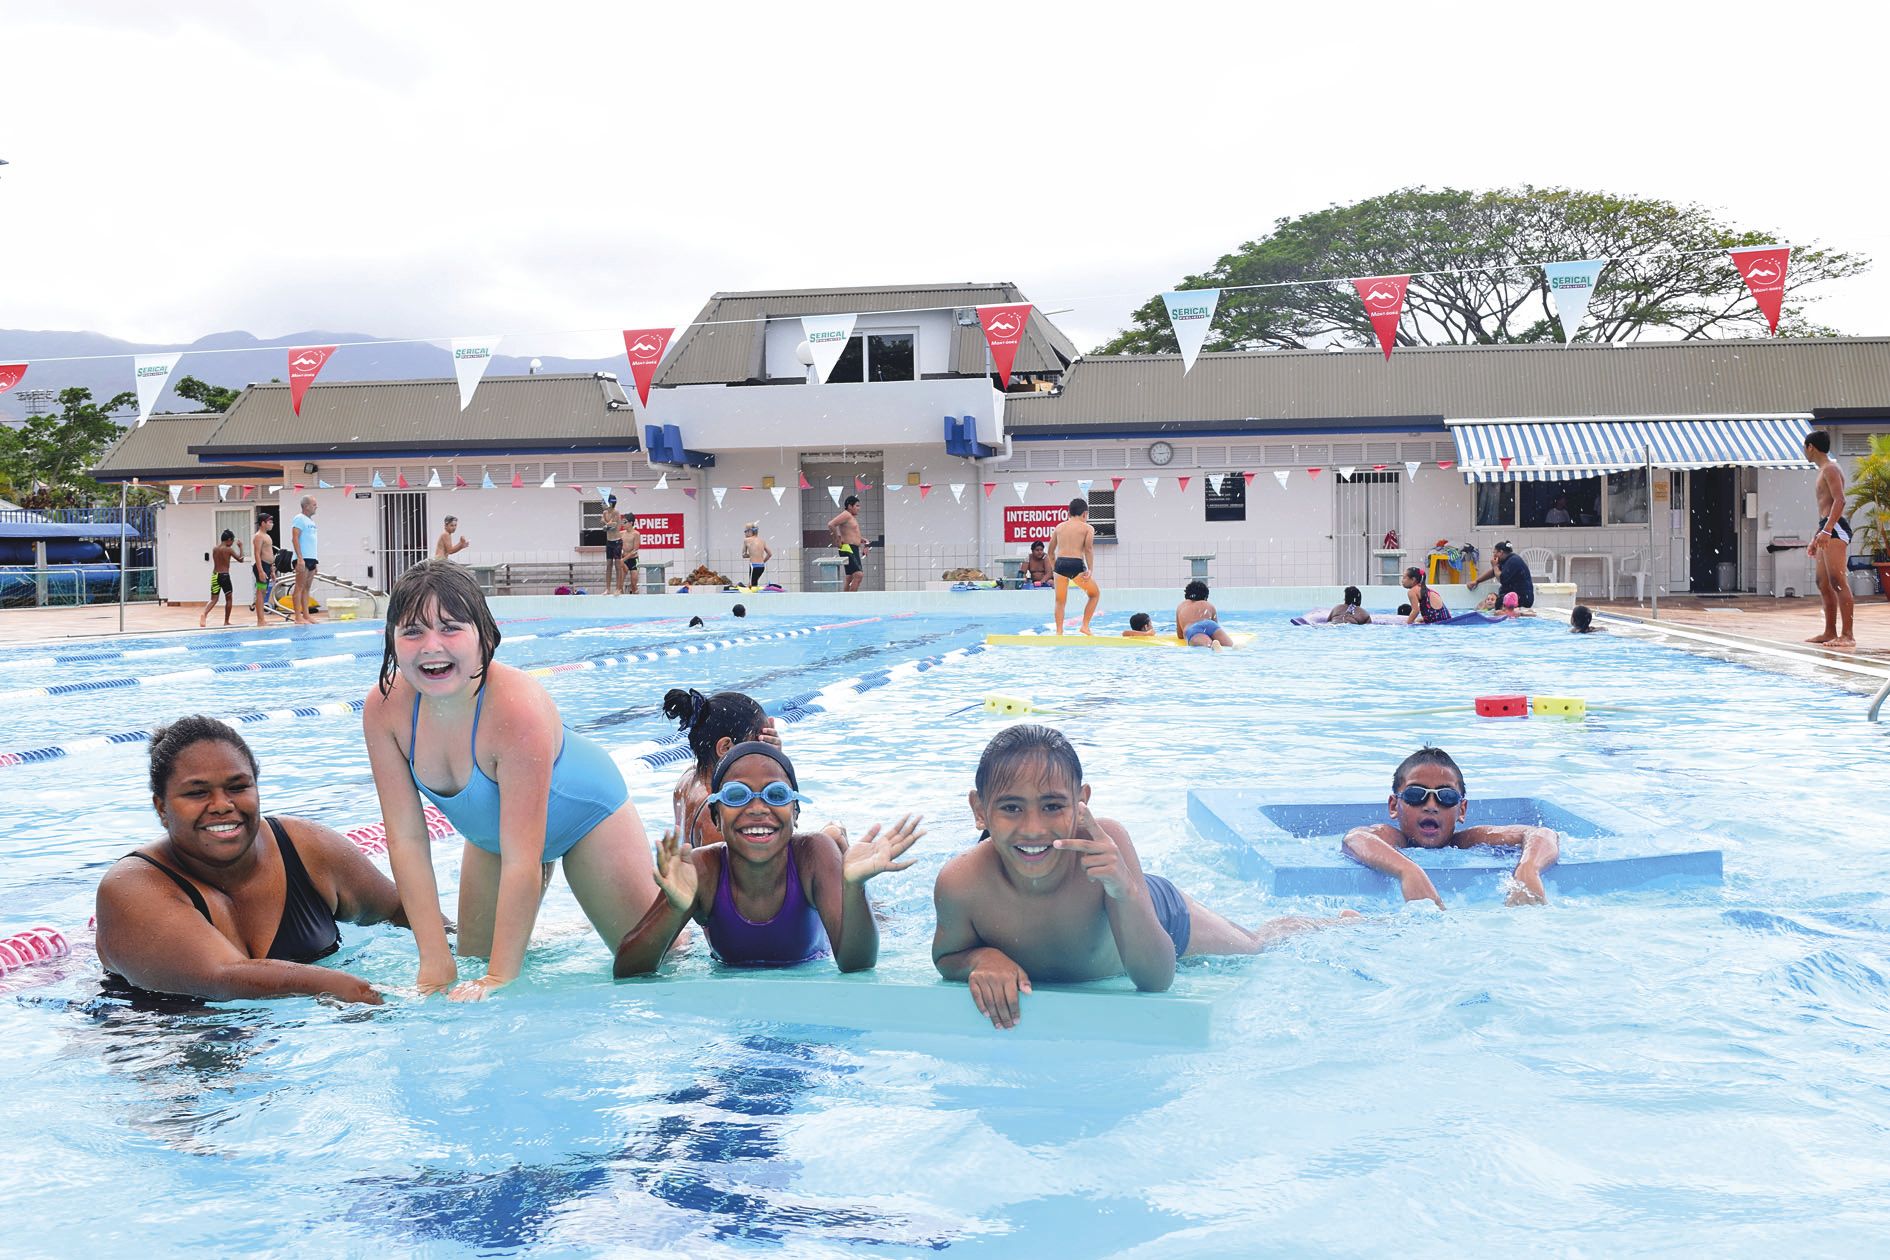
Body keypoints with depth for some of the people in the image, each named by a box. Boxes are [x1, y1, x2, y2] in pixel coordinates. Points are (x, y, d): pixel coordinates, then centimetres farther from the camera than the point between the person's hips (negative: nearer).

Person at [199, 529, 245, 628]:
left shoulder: (214, 549, 8)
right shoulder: (229, 550, -7)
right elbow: (240, 559, 2)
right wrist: (240, 547, 13)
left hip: (214, 575, 5)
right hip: (224, 575, -5)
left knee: (213, 599, 7)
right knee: (229, 598, 11)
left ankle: (204, 614, -21)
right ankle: (226, 622, 13)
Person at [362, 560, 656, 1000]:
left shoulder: (518, 708, -43)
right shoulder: (384, 708, -26)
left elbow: (521, 860, -39)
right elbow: (406, 840, -22)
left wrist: (500, 978, -37)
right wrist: (436, 961, -25)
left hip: (584, 811, -4)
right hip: (491, 832, 5)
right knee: (473, 964, 16)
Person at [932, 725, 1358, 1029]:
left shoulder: (1104, 844, -44)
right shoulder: (961, 884, -41)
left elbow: (1158, 979, -39)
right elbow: (944, 958, -17)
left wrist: (1126, 893, -55)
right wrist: (981, 959, -39)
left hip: (1152, 914, -1)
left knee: (1254, 946, 28)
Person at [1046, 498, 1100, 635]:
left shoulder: (1059, 526, 19)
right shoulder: (1087, 528, 7)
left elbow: (1050, 550, 22)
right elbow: (1088, 548, -7)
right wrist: (1090, 570, -9)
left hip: (1060, 563, 3)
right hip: (1076, 564, -3)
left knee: (1060, 601, 13)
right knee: (1095, 594, 17)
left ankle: (1059, 632, 6)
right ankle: (1085, 626, 8)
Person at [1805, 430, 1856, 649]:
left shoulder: (1830, 469, -7)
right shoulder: (1823, 470, 23)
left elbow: (1839, 500, -20)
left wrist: (1826, 530, -28)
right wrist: (1815, 538, 28)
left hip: (1835, 527, -11)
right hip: (1826, 529, 11)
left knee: (1838, 581, -15)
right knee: (1823, 584, 12)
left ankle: (1848, 635, -20)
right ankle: (1830, 632, 16)